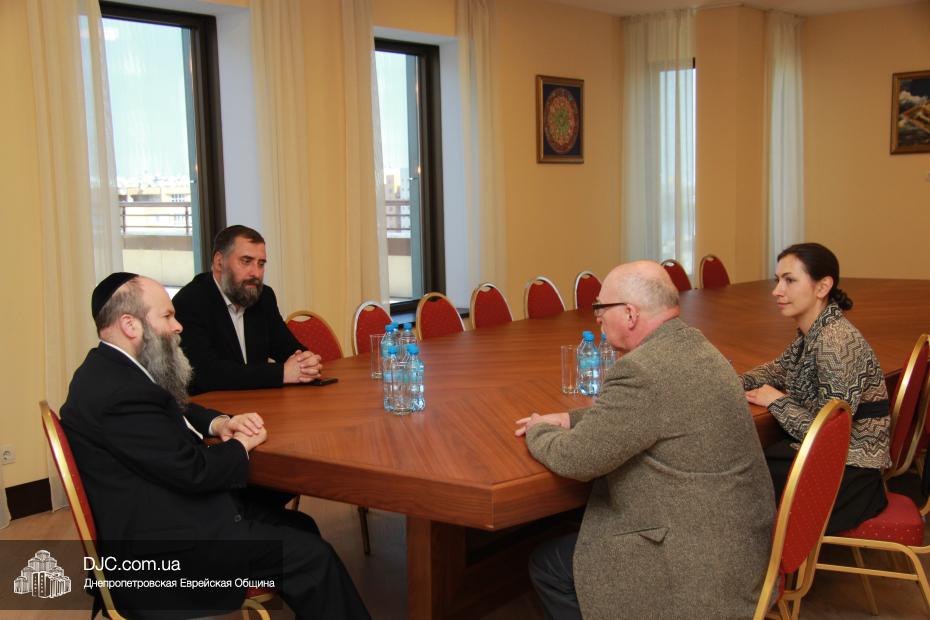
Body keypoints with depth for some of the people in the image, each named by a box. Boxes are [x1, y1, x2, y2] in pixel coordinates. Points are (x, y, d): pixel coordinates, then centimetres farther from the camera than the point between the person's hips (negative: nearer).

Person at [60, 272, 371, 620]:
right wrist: (241, 446, -4)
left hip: (166, 513, 11)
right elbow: (192, 470, -24)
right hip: (157, 549, -11)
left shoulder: (113, 369, 7)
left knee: (300, 527, 13)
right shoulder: (116, 391, -26)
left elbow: (173, 408, 24)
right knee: (312, 556, -11)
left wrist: (218, 423, 3)